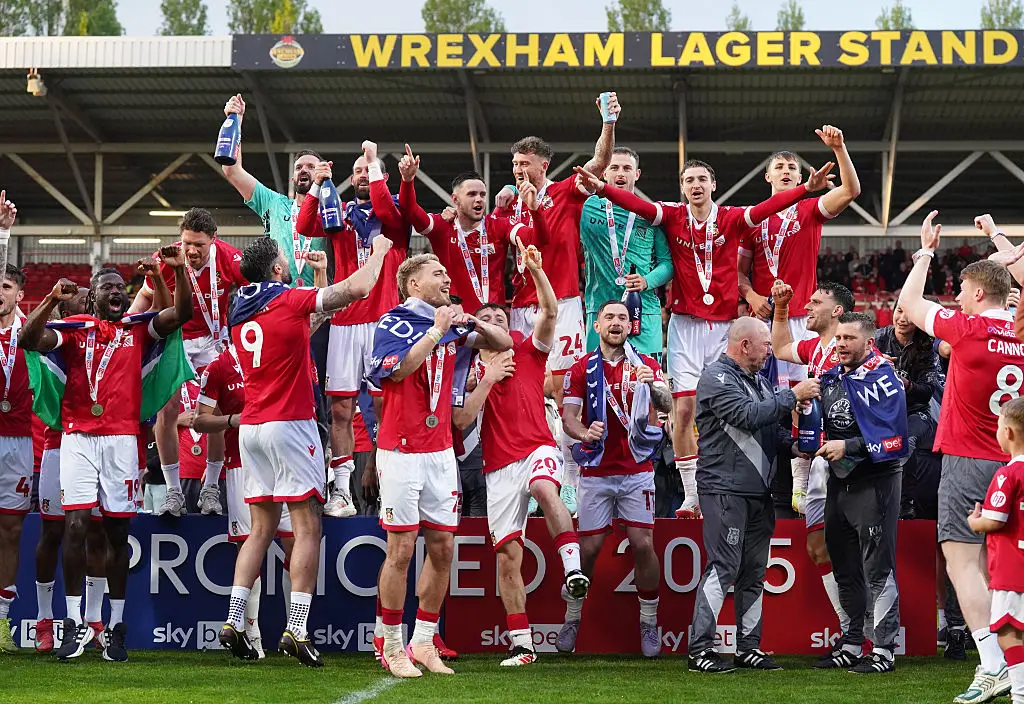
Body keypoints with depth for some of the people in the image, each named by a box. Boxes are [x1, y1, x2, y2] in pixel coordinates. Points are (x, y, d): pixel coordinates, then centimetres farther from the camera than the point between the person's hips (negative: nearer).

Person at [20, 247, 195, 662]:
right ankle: (76, 624, -7)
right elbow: (29, 340, -5)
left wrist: (179, 271, -12)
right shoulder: (74, 329, 9)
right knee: (75, 524, -11)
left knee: (117, 530, 4)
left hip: (122, 439, 1)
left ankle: (115, 627, 10)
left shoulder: (138, 329, 12)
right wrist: (53, 300, -16)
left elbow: (181, 315, 1)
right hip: (78, 438, -1)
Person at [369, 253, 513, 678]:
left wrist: (476, 325, -3)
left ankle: (423, 643, 14)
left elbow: (503, 343, 16)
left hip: (440, 452, 6)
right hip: (401, 452, -6)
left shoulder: (451, 326, 11)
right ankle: (392, 647, 4)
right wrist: (436, 330, -18)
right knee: (401, 550, -4)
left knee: (442, 548, 5)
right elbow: (399, 370, -23)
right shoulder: (394, 323, -7)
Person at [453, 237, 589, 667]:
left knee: (545, 489, -40)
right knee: (507, 554, 0)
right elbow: (461, 419, -2)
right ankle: (521, 644, 6)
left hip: (538, 449, -2)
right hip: (499, 467, 2)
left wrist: (536, 271, -17)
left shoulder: (528, 354, 10)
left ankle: (572, 567, -37)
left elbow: (550, 312, -5)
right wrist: (487, 379, -5)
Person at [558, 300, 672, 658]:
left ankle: (649, 622, 6)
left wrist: (652, 384, -31)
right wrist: (584, 432, -25)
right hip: (596, 472, 0)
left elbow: (666, 405, -9)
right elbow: (568, 417, -3)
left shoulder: (645, 364, 6)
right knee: (588, 547, -2)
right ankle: (572, 618, 14)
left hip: (637, 471, 0)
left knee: (643, 545, -6)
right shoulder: (582, 369, 5)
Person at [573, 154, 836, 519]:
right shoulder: (672, 216, 3)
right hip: (685, 324, 0)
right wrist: (602, 188, -29)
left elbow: (769, 207, -11)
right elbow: (637, 205, -12)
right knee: (683, 410, -5)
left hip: (724, 324, 0)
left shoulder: (732, 218, 2)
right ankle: (691, 495, 0)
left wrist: (807, 187, -26)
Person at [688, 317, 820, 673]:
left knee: (754, 571, 9)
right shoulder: (716, 377, -8)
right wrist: (793, 396, -14)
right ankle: (700, 648, -9)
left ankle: (748, 647, 14)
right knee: (723, 567, -11)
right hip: (725, 489, -9)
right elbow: (748, 416, -21)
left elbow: (774, 424, 21)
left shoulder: (758, 380, 20)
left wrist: (794, 411, 1)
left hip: (759, 490, 9)